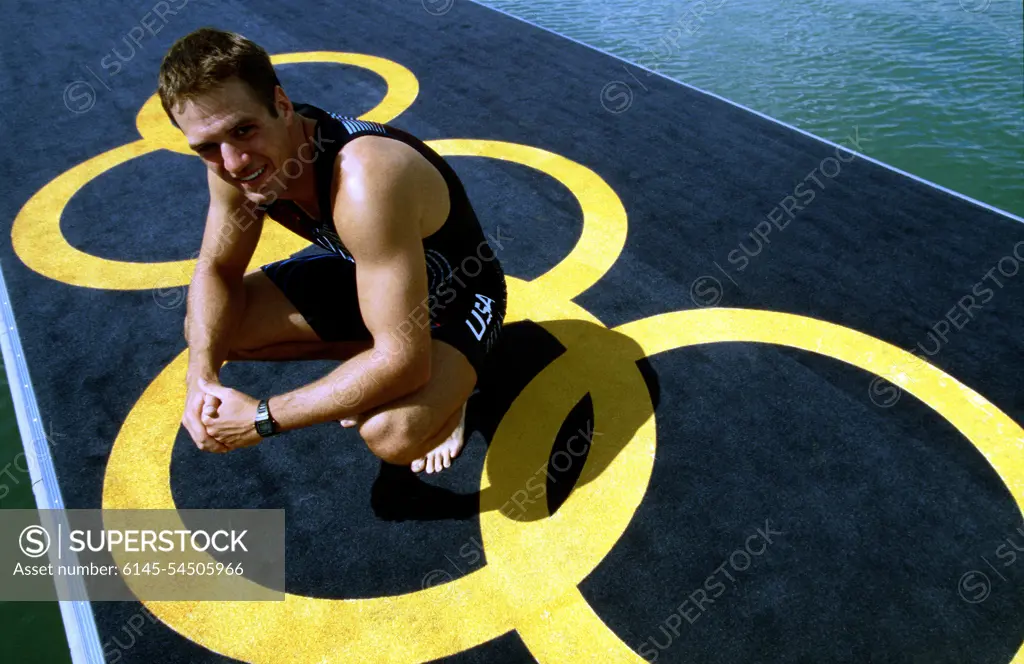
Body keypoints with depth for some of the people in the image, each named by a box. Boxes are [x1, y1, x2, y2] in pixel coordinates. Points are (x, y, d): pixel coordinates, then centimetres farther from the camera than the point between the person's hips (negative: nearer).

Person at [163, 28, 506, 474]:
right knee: (206, 329, -2)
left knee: (393, 433, -35)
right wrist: (202, 375, -20)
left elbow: (404, 361, -40)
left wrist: (262, 418, -31)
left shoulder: (364, 181, -41)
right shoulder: (235, 164, -16)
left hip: (457, 296, -7)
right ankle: (366, 353, 12)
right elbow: (217, 269, -1)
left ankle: (447, 386, 2)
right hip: (361, 273, 7)